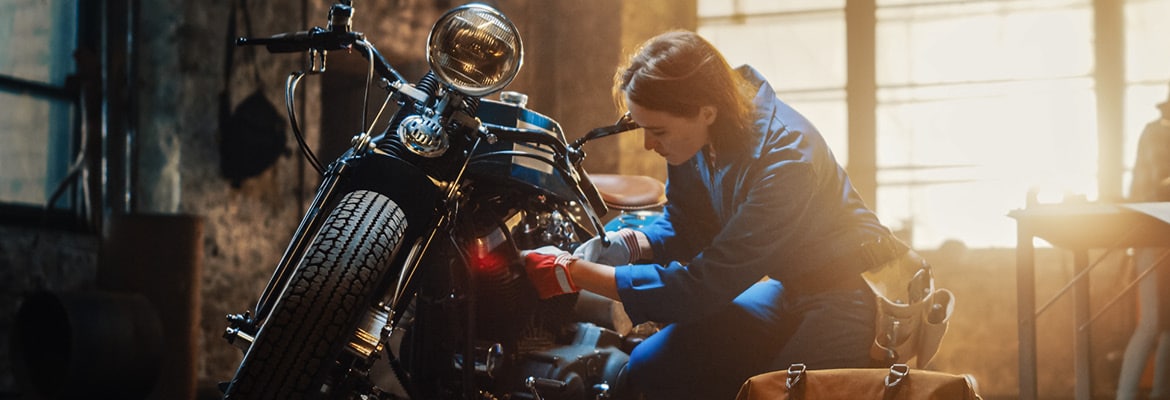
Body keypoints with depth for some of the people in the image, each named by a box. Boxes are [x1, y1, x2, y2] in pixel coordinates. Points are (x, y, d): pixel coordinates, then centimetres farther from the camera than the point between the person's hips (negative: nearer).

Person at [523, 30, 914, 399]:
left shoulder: (783, 155, -32)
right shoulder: (695, 133, -9)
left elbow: (705, 285, -30)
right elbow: (682, 227, 8)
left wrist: (574, 273, -28)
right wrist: (623, 245, -14)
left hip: (849, 293, -8)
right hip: (789, 286, 8)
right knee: (649, 366, -1)